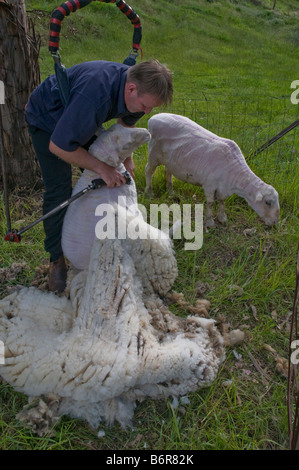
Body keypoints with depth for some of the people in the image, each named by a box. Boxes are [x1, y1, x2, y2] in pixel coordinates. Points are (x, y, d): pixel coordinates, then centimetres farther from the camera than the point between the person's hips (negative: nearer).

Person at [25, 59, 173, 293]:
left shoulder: (139, 89, -18)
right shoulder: (97, 94, -45)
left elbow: (126, 120, 7)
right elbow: (58, 146, -38)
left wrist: (127, 157, 0)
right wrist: (102, 167, -32)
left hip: (82, 118, 7)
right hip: (46, 118, -7)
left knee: (102, 181, 4)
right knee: (59, 189, -12)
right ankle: (57, 259, 3)